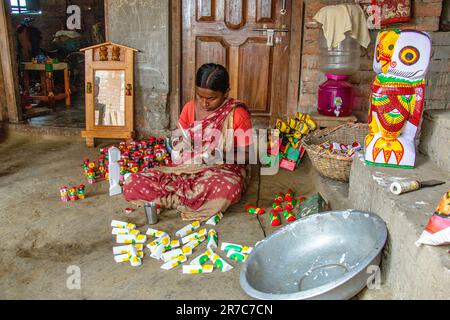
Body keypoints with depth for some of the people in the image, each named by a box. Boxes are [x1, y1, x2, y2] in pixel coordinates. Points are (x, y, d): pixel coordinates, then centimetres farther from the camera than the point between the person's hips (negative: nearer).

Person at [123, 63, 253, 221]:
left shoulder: (238, 113, -5)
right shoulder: (190, 107, 7)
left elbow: (247, 155, -2)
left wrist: (224, 155, -21)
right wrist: (179, 144, -7)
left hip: (221, 171, -4)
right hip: (185, 169, 4)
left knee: (227, 188, -44)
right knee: (131, 185, -17)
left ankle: (171, 199, -18)